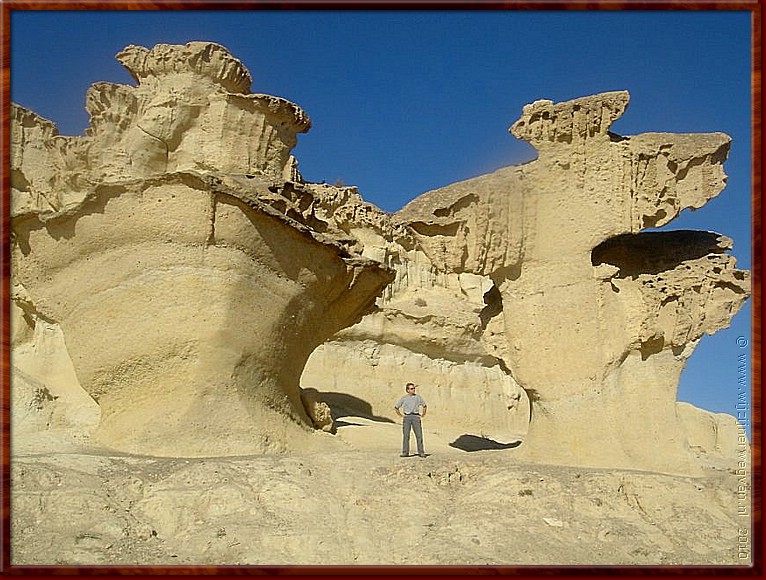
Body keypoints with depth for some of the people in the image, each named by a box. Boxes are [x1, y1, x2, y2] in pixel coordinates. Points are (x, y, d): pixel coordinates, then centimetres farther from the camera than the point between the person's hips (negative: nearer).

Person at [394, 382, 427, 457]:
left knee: (419, 435, -6)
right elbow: (396, 407, 16)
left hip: (416, 417, 0)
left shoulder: (418, 397, 9)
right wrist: (400, 415, 9)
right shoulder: (403, 398, 7)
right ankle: (405, 452, 0)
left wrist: (423, 414, 15)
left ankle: (421, 452, -4)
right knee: (406, 435, -3)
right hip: (407, 417, 0)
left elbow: (424, 406, 23)